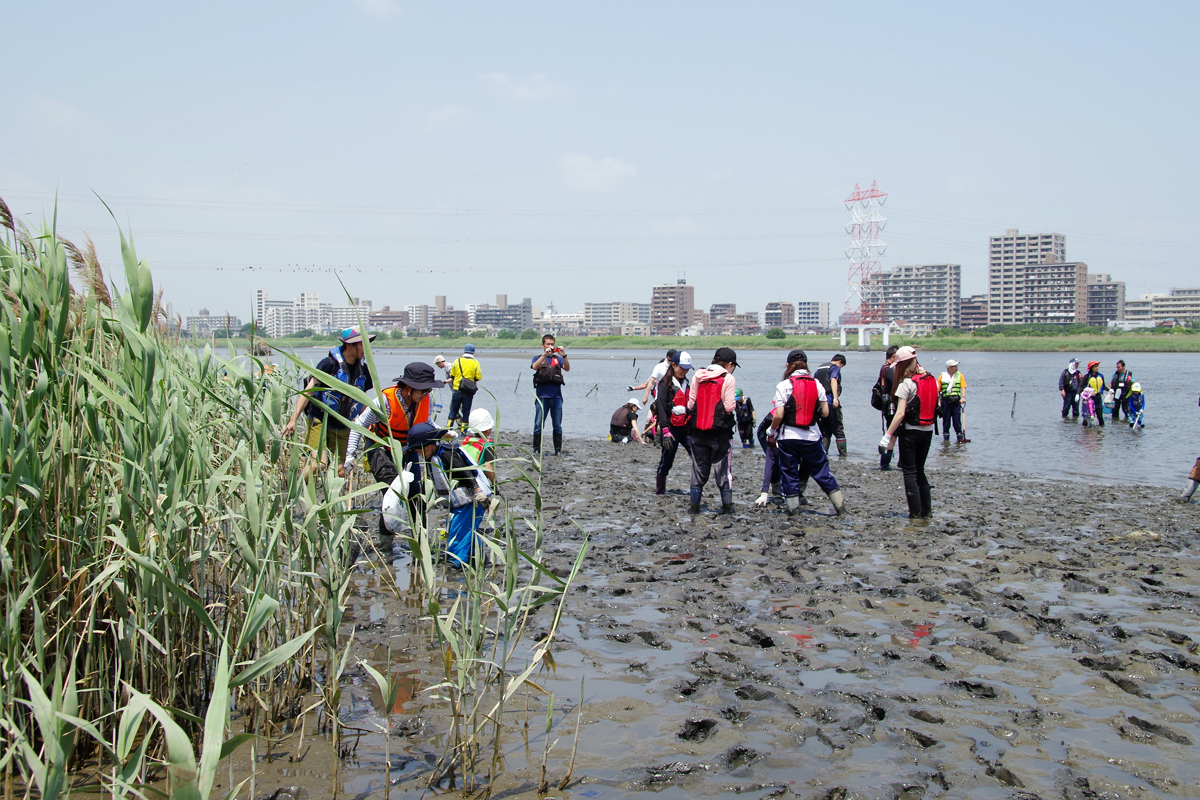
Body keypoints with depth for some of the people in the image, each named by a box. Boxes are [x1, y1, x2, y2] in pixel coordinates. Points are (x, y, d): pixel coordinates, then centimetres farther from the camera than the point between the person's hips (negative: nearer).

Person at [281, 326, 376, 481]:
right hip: (320, 421, -6)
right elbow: (308, 391, -12)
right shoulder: (329, 364, -12)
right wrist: (293, 419, -20)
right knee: (319, 463, -17)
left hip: (343, 427, 6)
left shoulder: (363, 369, 5)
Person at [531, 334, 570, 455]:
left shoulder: (558, 358, 14)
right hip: (542, 396, -2)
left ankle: (558, 449, 9)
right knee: (538, 425, -2)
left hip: (556, 396, 2)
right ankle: (536, 449, 5)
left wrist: (564, 356, -20)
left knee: (557, 425, 4)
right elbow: (534, 367, -11)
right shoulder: (538, 358, 11)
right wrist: (545, 354, -22)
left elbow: (567, 368, -4)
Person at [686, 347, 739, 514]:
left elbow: (690, 404, 4)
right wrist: (736, 401, 8)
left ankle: (694, 505, 12)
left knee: (699, 467, 12)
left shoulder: (698, 375, 4)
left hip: (697, 431, 3)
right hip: (720, 432, -3)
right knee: (723, 469, 7)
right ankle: (727, 506, 9)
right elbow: (729, 407, -12)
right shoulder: (728, 378, -8)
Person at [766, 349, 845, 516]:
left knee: (789, 472, 9)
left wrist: (771, 431, 4)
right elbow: (825, 413, 1)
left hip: (788, 437, -3)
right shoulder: (817, 384, 1)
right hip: (811, 436, 3)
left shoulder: (783, 386, -8)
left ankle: (792, 508, 13)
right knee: (821, 470, 13)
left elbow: (778, 416, -12)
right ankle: (840, 505, 13)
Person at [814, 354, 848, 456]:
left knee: (825, 431, 12)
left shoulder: (819, 368, 20)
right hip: (830, 401, -6)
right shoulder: (835, 367, -1)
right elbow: (833, 381, -19)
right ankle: (843, 454, -2)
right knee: (838, 429, -1)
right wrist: (835, 398, -30)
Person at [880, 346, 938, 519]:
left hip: (911, 432, -6)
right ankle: (926, 510, 17)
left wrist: (887, 436, -17)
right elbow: (936, 407, 11)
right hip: (928, 431, 6)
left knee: (910, 472, 2)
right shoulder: (932, 380, 6)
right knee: (920, 470, 17)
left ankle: (915, 513, 1)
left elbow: (900, 414, -19)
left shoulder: (907, 383, -15)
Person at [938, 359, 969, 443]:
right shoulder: (942, 376, 4)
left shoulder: (960, 375, 7)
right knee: (946, 421, 5)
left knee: (957, 421, -2)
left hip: (956, 402, 0)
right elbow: (937, 390, 5)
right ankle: (946, 439, 15)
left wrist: (963, 397, -16)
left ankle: (960, 438, 5)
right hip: (945, 402, 0)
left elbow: (963, 387, 1)